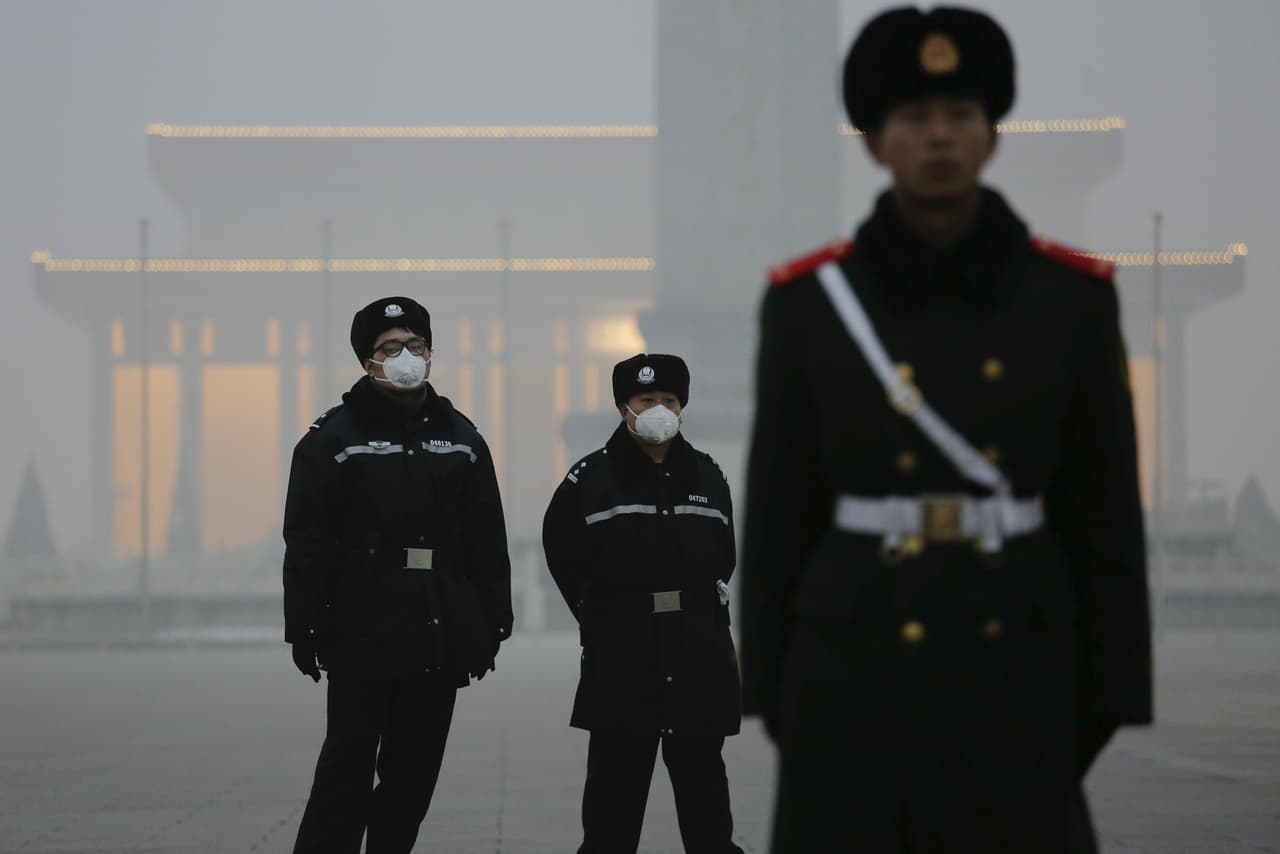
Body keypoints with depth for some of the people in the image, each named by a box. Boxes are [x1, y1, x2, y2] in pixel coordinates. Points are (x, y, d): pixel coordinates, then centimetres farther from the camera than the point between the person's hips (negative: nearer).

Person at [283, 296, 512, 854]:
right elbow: (307, 543, -6)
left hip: (441, 635, 4)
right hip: (363, 634, -4)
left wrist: (494, 621, 8)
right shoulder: (334, 437, -2)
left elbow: (488, 541, 12)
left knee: (414, 771, 9)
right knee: (348, 766, -4)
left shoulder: (460, 437, 10)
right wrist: (304, 629, -10)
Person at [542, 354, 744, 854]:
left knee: (702, 778, 9)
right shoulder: (591, 478, -3)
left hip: (699, 652, 3)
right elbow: (564, 556, 4)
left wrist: (701, 615, 9)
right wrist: (601, 620, 5)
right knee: (616, 782, 1)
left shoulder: (707, 476, 9)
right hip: (621, 657, -3)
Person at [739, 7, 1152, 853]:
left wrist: (1109, 689, -1)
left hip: (1012, 664, 1)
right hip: (855, 667, -1)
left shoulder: (1072, 296, 2)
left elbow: (1105, 506, 2)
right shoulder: (808, 302, 0)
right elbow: (779, 509, 2)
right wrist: (772, 688, 0)